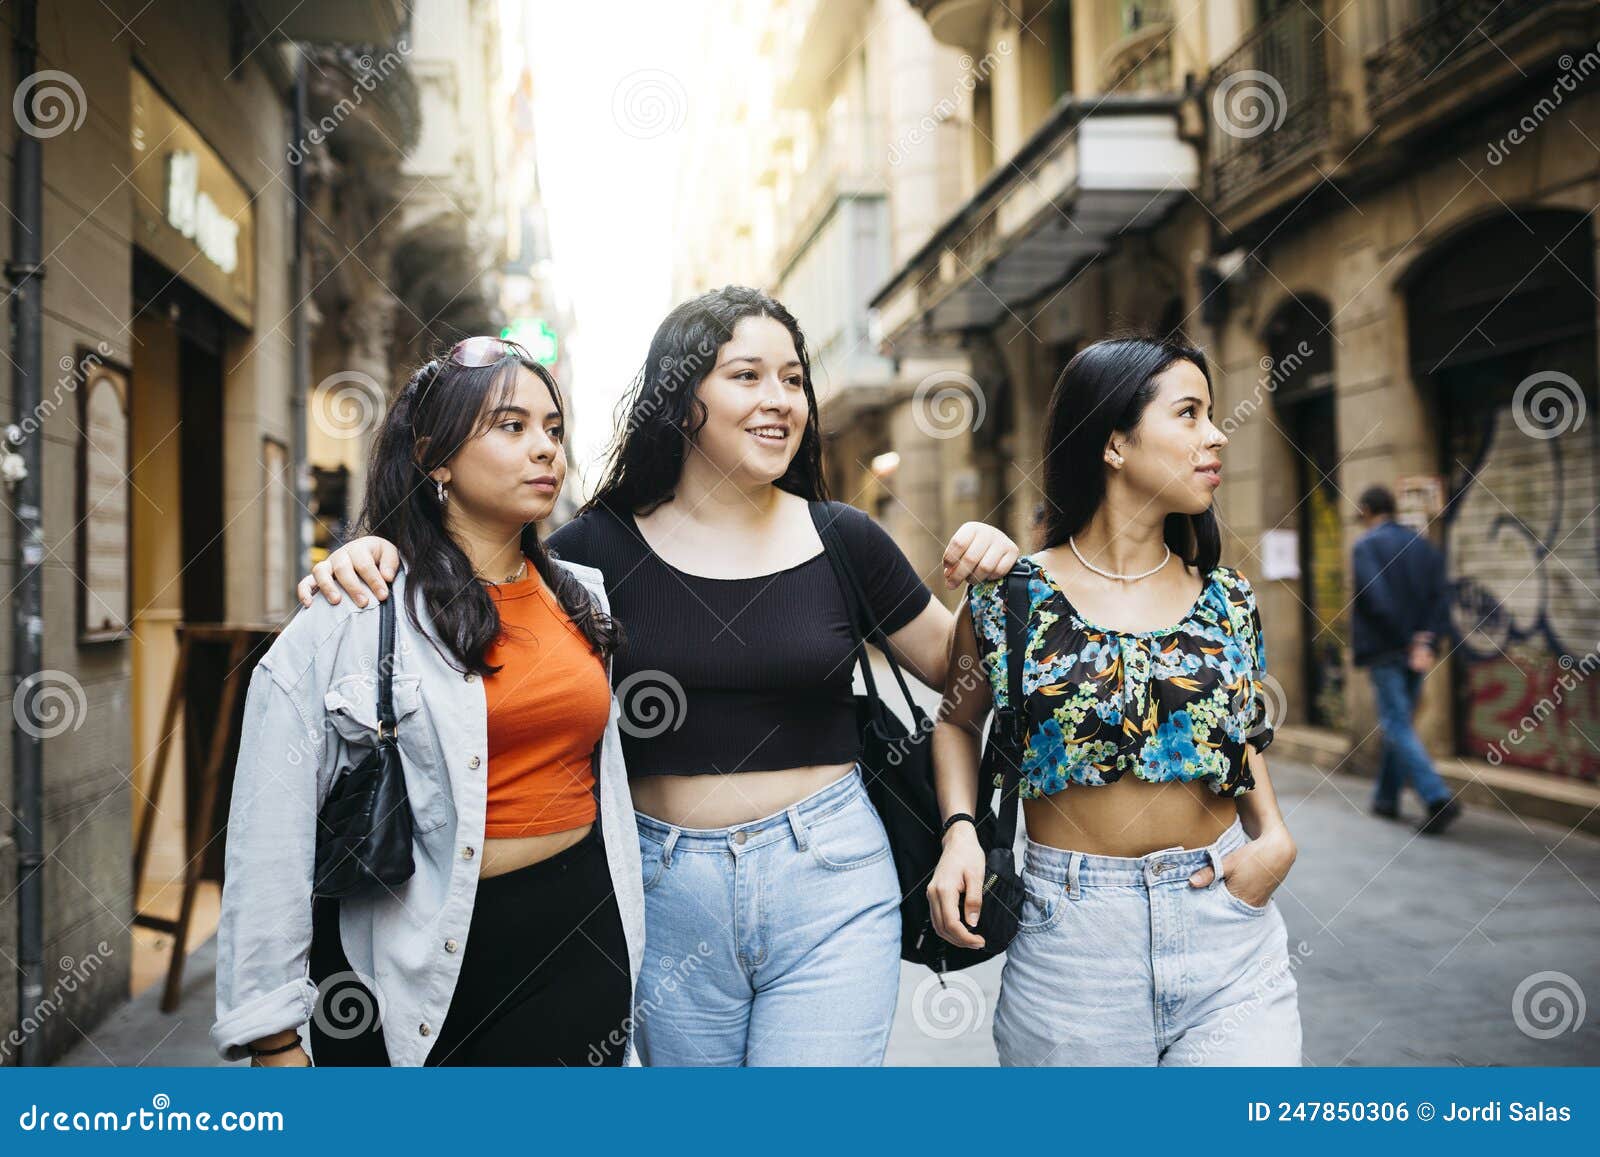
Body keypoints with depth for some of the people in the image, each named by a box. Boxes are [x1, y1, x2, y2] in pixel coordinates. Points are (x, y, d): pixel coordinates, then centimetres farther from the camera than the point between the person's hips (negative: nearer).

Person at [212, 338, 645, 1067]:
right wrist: (272, 1035, -10)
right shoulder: (349, 618, -11)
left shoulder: (586, 596, 5)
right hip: (418, 961, -3)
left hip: (573, 950, 4)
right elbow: (271, 837, -10)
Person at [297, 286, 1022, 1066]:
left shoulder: (840, 540, -1)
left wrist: (986, 587, -9)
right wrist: (377, 559, -13)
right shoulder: (606, 546, -3)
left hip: (826, 883, 0)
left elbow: (948, 665, 10)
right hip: (665, 887, 1)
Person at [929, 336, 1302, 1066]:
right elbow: (957, 720, 11)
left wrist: (1274, 837, 1)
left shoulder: (1228, 600, 4)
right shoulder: (1008, 599, -5)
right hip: (1072, 937, -2)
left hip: (1227, 928, 2)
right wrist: (959, 831, -6)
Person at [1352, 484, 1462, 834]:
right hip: (1417, 652, 7)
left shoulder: (1366, 546, -8)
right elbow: (1441, 595, 0)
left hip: (1383, 650, -6)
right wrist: (1427, 641, -8)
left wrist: (1409, 641, -13)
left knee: (1398, 726, -5)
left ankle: (1438, 799, -18)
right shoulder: (1423, 545, 10)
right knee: (1400, 723, 17)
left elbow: (1376, 599, -19)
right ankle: (1387, 798, 25)